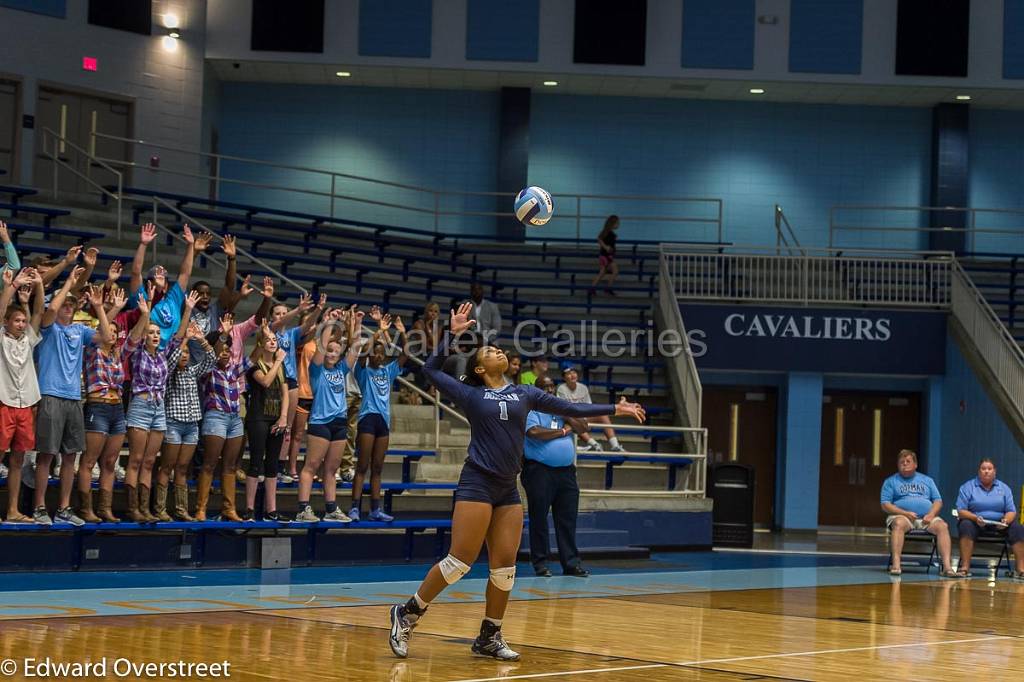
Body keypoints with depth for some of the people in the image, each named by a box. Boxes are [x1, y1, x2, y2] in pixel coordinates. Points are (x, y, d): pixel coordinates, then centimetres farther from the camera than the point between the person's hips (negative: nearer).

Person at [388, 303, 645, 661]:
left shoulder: (525, 394, 12)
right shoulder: (471, 396, 2)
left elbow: (571, 409, 18)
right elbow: (431, 369, 0)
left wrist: (615, 409, 18)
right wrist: (452, 333, -3)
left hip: (508, 489, 5)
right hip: (477, 484, -5)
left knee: (504, 567, 3)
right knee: (459, 562, -9)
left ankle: (489, 638, 15)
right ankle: (407, 613, 5)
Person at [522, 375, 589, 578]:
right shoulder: (531, 411, 0)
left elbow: (584, 427, 10)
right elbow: (534, 432, -18)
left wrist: (567, 415, -5)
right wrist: (562, 431, -5)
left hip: (566, 472, 5)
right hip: (540, 472, -5)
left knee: (568, 520, 4)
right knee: (539, 519, 0)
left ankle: (571, 563, 7)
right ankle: (540, 563, 7)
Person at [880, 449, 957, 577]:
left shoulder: (927, 480, 23)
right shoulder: (891, 481, 14)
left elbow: (938, 501, 15)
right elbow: (885, 505, 3)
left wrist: (931, 514, -7)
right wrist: (905, 513, -12)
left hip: (926, 518, 2)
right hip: (902, 516, -2)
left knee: (942, 526, -28)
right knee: (899, 523, -38)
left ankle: (947, 566, -36)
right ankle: (896, 564, -46)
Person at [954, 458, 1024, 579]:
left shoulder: (1004, 488, 14)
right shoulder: (968, 487, 5)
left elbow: (1011, 511, 9)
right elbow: (961, 511, -2)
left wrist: (1006, 521, -15)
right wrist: (975, 518, -22)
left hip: (999, 526, 2)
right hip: (976, 524, -2)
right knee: (966, 526, -36)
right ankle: (965, 567, -40)